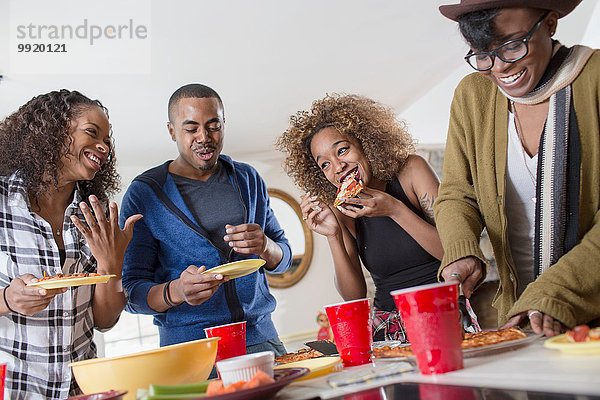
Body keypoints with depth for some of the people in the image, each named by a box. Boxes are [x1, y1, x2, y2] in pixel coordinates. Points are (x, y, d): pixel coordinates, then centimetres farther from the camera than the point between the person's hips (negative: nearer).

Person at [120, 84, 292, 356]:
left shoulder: (247, 179, 11)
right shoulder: (144, 193, -2)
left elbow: (284, 259, 14)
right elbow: (132, 292, -3)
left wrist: (265, 247, -9)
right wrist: (175, 291, -24)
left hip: (260, 339, 3)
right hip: (187, 349, -3)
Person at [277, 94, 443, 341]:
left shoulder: (410, 170, 0)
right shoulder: (341, 211, 7)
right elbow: (355, 297, 4)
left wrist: (395, 210, -15)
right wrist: (334, 237, -9)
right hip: (389, 328, 3)